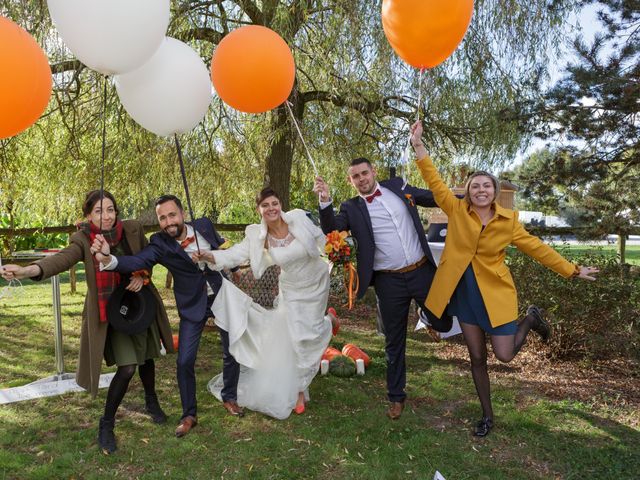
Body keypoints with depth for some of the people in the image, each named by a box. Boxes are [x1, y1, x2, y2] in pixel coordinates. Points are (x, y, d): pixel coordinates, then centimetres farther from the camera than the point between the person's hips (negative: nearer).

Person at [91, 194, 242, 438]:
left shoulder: (204, 225, -11)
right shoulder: (159, 244, -18)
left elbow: (223, 247, 7)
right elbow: (137, 261, -36)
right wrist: (108, 259, -53)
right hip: (193, 306, -2)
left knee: (232, 353, 10)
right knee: (184, 361, -5)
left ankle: (229, 398, 35)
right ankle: (189, 414, 17)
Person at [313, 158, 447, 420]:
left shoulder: (398, 187, 4)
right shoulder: (352, 208, 0)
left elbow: (435, 198, 12)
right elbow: (331, 228, -14)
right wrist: (325, 201, -29)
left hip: (422, 271, 1)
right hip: (389, 282, -1)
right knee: (394, 342, 12)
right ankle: (396, 397, 28)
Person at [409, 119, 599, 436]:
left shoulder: (508, 220, -4)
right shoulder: (457, 211, -5)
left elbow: (536, 247, 3)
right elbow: (434, 182, -9)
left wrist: (572, 270, 4)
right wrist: (418, 146, -15)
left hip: (494, 293, -1)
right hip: (463, 292, 1)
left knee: (504, 355, -3)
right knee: (477, 357, 10)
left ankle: (530, 319, 28)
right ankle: (487, 416, 29)